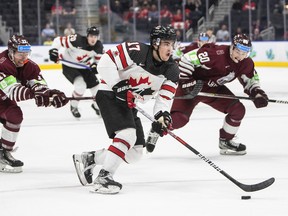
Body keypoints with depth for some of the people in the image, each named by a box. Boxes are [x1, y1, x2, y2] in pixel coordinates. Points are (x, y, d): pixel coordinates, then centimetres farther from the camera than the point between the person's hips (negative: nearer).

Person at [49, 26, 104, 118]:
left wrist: (96, 65, -15)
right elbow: (59, 40, -25)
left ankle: (97, 105, 33)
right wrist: (53, 50, -37)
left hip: (84, 67, 6)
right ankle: (73, 106, 1)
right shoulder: (77, 40, -31)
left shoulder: (99, 47, -13)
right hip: (69, 66, -6)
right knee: (80, 85, -25)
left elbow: (99, 58, 4)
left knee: (96, 85, 3)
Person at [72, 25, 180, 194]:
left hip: (128, 104, 8)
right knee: (128, 134, -28)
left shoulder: (171, 70, -3)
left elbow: (165, 96, -9)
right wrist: (119, 86, -28)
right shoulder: (136, 51, -21)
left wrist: (162, 116, -28)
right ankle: (104, 178, -25)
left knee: (135, 153, 6)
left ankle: (88, 158, 17)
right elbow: (105, 63, -22)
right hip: (109, 96, -8)